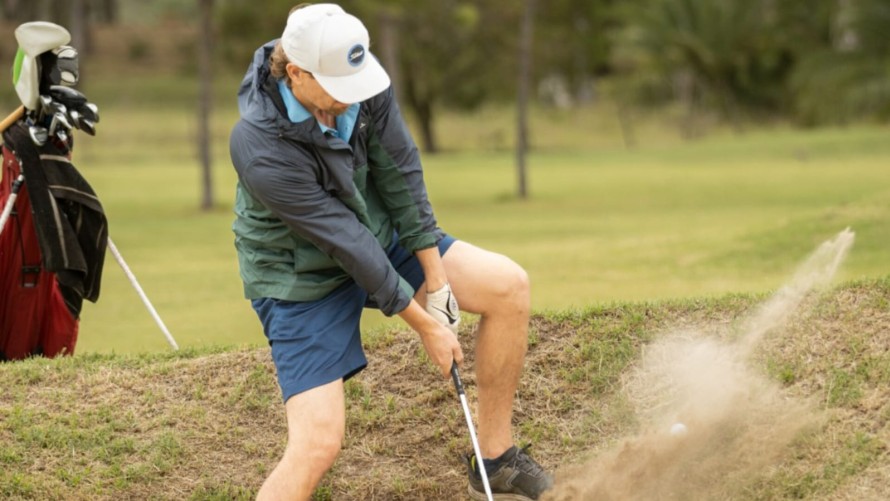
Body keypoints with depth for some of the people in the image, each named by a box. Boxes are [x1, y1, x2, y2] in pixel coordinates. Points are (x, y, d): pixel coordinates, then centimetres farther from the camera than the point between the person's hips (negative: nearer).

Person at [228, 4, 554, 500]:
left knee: (510, 287, -4)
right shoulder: (260, 148, -36)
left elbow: (399, 172, -11)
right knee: (319, 443, -19)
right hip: (302, 281, -6)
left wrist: (437, 281, -10)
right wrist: (426, 326, -21)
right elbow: (343, 239, -29)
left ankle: (496, 460, 10)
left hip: (381, 236, 7)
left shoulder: (360, 77, -20)